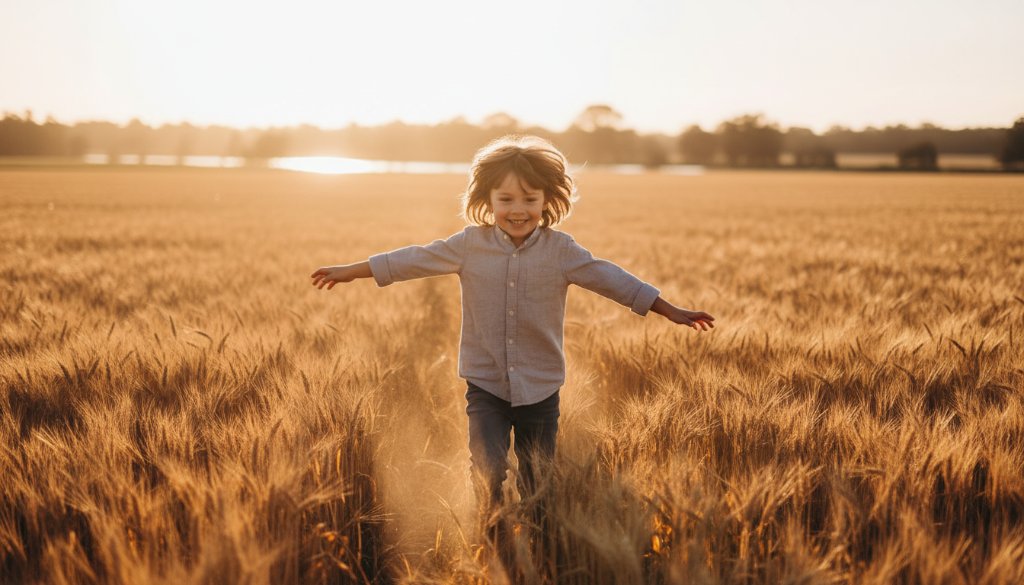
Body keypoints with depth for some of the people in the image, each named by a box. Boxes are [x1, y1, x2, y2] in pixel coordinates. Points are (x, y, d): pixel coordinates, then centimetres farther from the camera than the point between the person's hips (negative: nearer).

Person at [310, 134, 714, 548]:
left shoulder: (561, 250, -4)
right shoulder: (470, 245, -3)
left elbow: (611, 278, -1)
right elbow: (414, 260, 4)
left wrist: (672, 312, -1)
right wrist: (350, 272, 7)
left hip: (540, 389, 1)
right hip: (485, 386, 0)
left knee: (538, 484, 8)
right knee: (488, 469, -17)